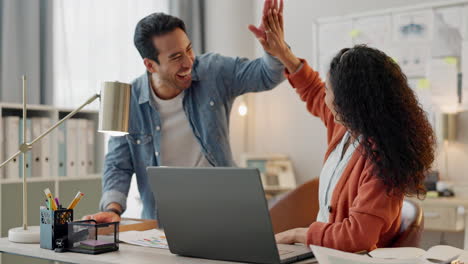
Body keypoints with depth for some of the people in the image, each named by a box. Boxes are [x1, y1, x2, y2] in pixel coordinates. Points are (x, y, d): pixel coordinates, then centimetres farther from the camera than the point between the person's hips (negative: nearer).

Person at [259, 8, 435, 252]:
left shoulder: (380, 157, -23)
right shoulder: (345, 127, 2)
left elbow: (357, 237, -28)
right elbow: (314, 94, 23)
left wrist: (296, 234, -18)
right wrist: (282, 52, 21)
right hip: (323, 249, 8)